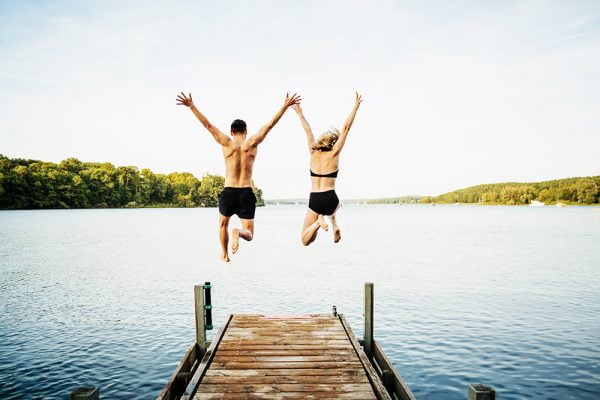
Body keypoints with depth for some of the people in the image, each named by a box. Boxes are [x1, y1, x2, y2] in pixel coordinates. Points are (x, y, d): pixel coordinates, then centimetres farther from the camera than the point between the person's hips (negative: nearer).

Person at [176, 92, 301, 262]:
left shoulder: (227, 143, -1)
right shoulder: (252, 143, 0)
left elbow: (207, 125, 1)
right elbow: (270, 125, 3)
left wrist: (191, 106, 8)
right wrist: (285, 106, 8)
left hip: (228, 192, 1)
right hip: (247, 193, -1)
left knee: (223, 224, 29)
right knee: (249, 234, 8)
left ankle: (224, 254, 36)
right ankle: (238, 232, -26)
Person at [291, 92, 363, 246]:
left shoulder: (313, 153, 4)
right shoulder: (334, 154, -3)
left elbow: (308, 131, 14)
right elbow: (345, 129, -1)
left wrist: (300, 114, 25)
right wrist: (355, 107, 4)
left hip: (314, 201, 1)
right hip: (329, 199, -1)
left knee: (305, 240, 11)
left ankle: (319, 220, -19)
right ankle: (334, 223, 11)